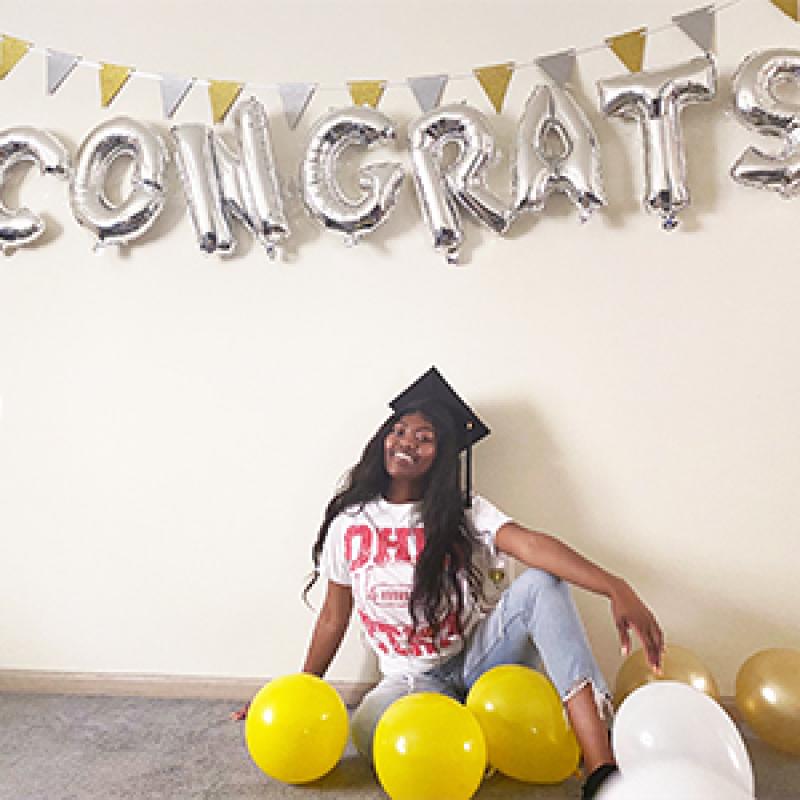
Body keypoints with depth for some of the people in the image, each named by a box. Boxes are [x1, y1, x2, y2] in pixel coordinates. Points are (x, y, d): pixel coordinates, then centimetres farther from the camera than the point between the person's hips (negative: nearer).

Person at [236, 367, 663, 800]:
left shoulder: (464, 512, -6)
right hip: (412, 677, 1)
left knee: (542, 583, -28)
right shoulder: (349, 522, 0)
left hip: (476, 652, 0)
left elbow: (531, 544, -25)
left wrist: (616, 588, -40)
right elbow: (333, 618, 8)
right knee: (369, 730, -35)